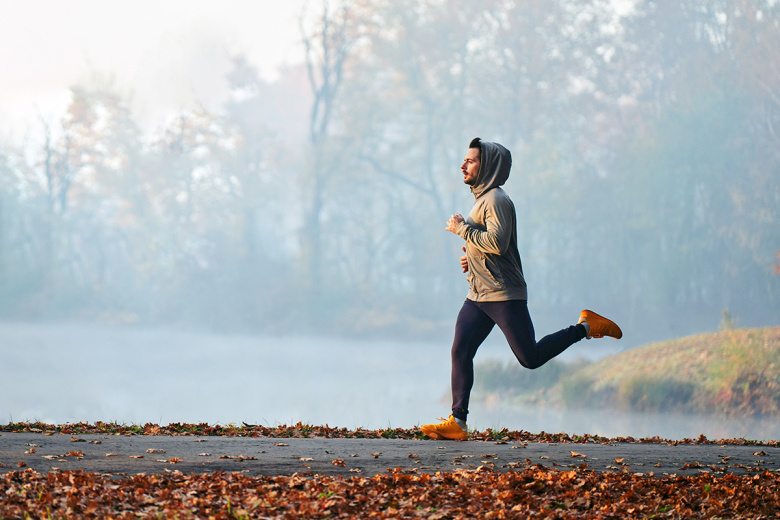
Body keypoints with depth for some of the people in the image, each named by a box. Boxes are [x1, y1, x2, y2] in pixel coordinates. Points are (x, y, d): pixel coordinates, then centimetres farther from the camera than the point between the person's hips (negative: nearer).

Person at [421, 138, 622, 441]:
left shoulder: (497, 200, -12)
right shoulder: (480, 199, 19)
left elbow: (497, 244, -26)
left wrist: (462, 228, -16)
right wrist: (472, 258, 15)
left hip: (505, 295, -9)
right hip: (478, 296, 9)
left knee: (530, 358, -5)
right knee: (460, 351, -5)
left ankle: (585, 327, 12)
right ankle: (457, 422, -7)